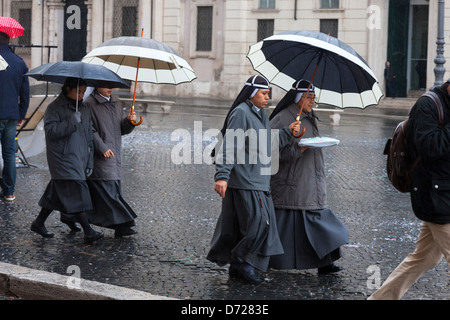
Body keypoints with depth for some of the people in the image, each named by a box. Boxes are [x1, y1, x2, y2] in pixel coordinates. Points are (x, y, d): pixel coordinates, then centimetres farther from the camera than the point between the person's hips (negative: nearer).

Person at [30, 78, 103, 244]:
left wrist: (89, 162, 15)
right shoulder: (54, 108, -6)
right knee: (76, 193, -12)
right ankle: (88, 232, -13)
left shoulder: (85, 110, 14)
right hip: (63, 160, -7)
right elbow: (51, 131, -17)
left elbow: (89, 137, 18)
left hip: (79, 159, 7)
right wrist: (71, 122, -24)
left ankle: (39, 223, 26)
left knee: (56, 193, 12)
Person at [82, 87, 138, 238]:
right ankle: (121, 225, -12)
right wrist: (102, 148, -20)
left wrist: (129, 121, -4)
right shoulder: (89, 104, -8)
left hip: (115, 154, 8)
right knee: (108, 189, -11)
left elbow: (123, 129, 17)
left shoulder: (116, 103, 16)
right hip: (100, 157, -8)